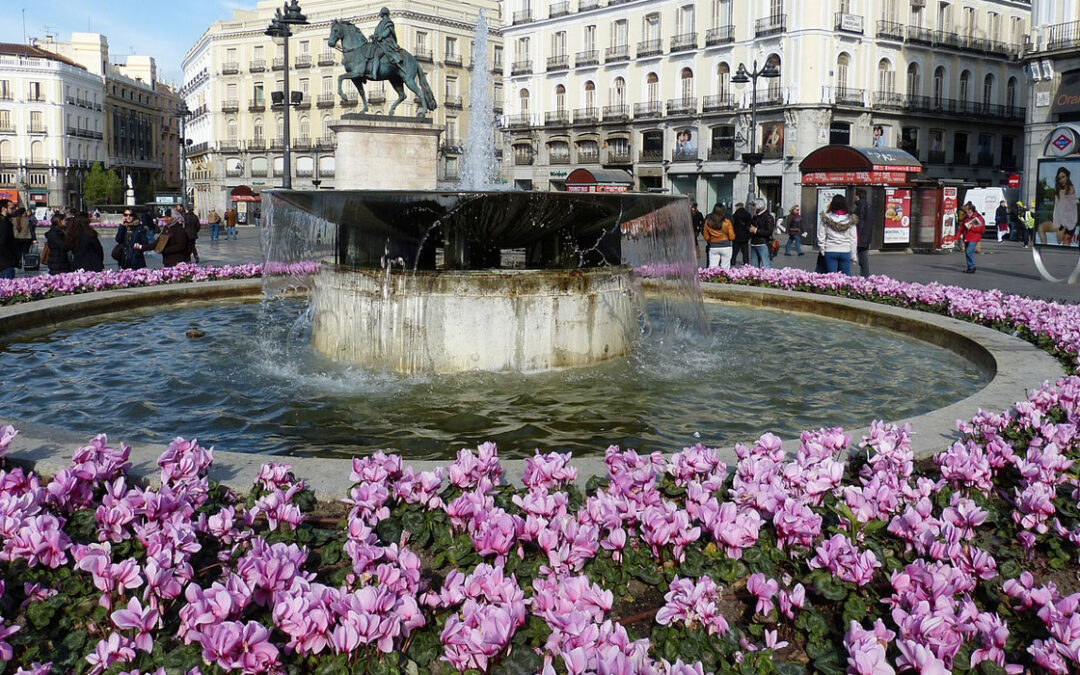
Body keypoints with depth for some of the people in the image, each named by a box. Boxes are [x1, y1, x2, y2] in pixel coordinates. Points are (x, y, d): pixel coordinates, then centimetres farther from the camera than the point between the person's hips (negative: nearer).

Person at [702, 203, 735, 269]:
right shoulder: (727, 221, -7)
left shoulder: (708, 222, 0)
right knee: (725, 268, 2)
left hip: (713, 247, 2)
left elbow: (706, 237, 5)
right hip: (725, 246, -2)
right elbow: (732, 237, -5)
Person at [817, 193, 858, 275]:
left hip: (830, 251, 0)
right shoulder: (851, 219, 0)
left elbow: (821, 236, 0)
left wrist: (822, 250, 10)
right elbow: (854, 239, 3)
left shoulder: (826, 218, -3)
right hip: (846, 251, 1)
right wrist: (853, 255, 10)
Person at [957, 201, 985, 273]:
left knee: (969, 251, -18)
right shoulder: (966, 218, 14)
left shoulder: (978, 217, -8)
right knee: (967, 252, 7)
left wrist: (972, 227, -17)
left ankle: (972, 267, -9)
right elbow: (961, 228, 17)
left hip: (974, 239, -7)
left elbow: (982, 227, -14)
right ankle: (970, 267, 16)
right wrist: (957, 236, 9)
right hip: (966, 238, 8)